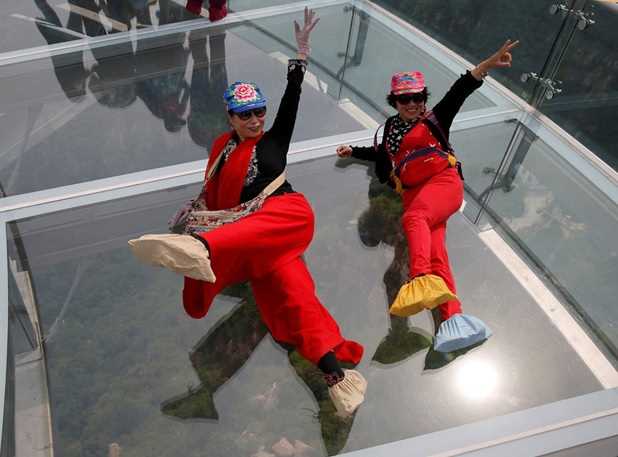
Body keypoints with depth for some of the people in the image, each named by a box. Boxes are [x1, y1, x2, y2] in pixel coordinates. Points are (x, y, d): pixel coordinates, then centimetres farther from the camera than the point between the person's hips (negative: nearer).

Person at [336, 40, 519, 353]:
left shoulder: (435, 118, 15)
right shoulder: (391, 127, 27)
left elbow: (458, 92, -2)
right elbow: (381, 154, 44)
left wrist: (485, 66, -16)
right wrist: (353, 151, 40)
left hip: (444, 181, -2)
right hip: (413, 192, 3)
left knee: (413, 218, -36)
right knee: (434, 247, -22)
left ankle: (421, 281, -60)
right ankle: (452, 318, -42)